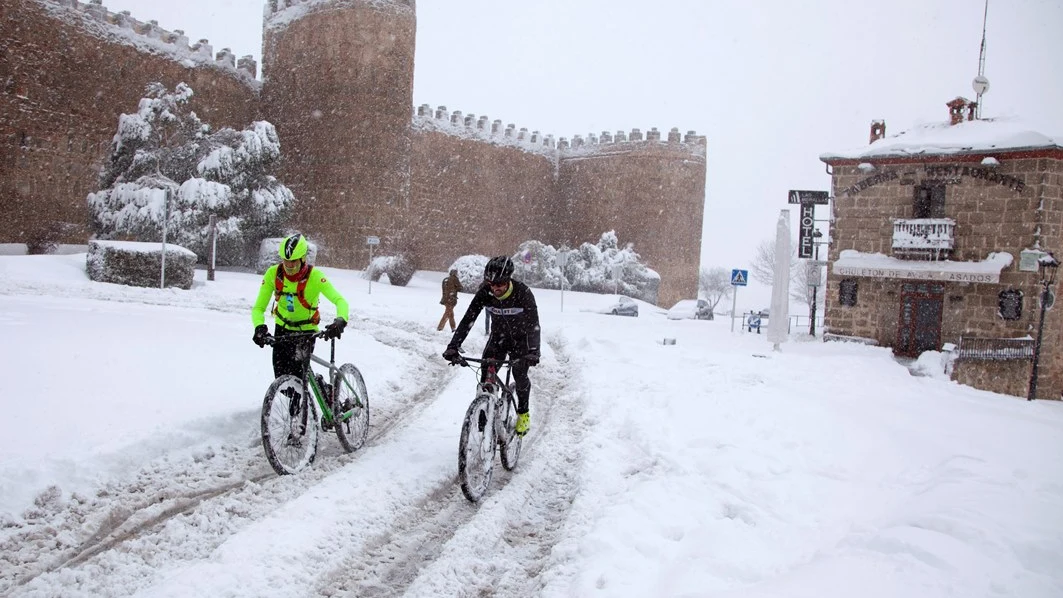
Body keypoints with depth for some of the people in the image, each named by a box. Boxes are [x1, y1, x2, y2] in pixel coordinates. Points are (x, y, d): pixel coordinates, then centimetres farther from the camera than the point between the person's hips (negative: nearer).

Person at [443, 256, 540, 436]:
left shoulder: (523, 293, -29)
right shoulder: (485, 292, -22)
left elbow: (533, 324, -34)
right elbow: (468, 319, -24)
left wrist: (533, 352, -49)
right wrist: (453, 346, -35)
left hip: (520, 338, -2)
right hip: (498, 336, 2)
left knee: (520, 374, -12)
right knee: (486, 375, -11)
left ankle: (523, 413, 14)